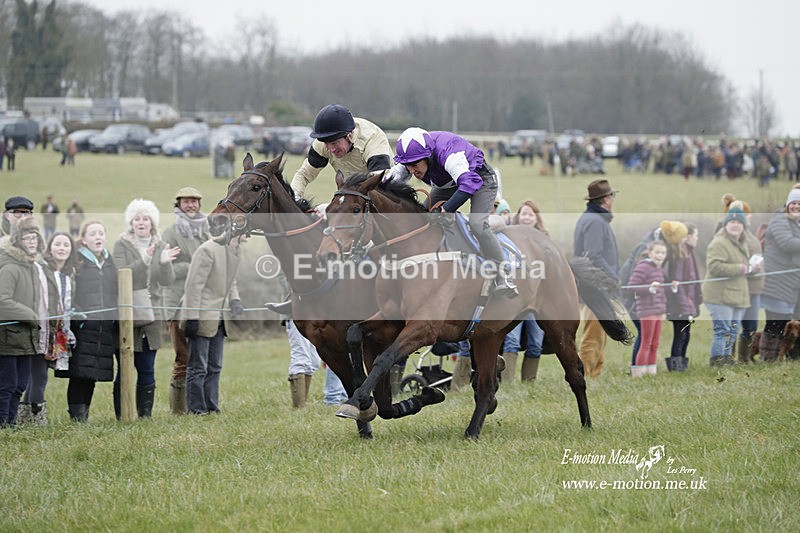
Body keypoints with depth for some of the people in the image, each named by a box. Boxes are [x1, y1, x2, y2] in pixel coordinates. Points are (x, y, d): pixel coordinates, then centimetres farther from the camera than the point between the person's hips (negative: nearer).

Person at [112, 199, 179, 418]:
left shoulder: (161, 247, 11)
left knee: (147, 370, 4)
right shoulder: (122, 245, 1)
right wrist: (143, 261, -29)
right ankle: (122, 415, 1)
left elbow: (167, 280, 0)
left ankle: (145, 413, 11)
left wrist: (164, 263, -21)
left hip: (152, 314, 3)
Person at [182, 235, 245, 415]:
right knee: (198, 368, -4)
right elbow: (194, 284, -18)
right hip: (202, 318, -9)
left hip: (219, 318, 9)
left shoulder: (234, 252, 9)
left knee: (214, 367, 12)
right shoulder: (208, 250, -17)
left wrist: (234, 300, 3)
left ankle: (211, 407, 18)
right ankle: (196, 409, 0)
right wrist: (191, 318, -20)